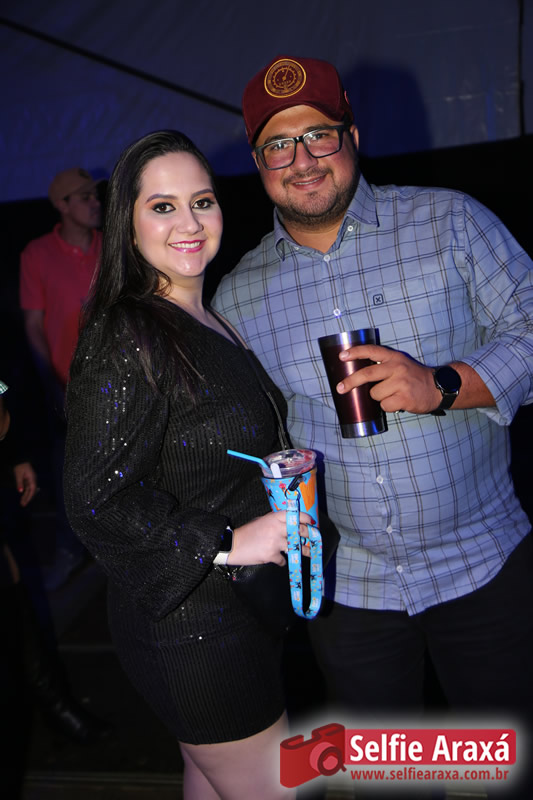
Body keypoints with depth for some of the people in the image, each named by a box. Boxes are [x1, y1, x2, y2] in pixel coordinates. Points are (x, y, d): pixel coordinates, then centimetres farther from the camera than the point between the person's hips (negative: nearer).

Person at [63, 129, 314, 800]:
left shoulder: (210, 322, 8)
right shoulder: (128, 337, -21)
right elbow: (95, 502, -24)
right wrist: (227, 541, -21)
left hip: (239, 611, 9)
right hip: (191, 628, -9)